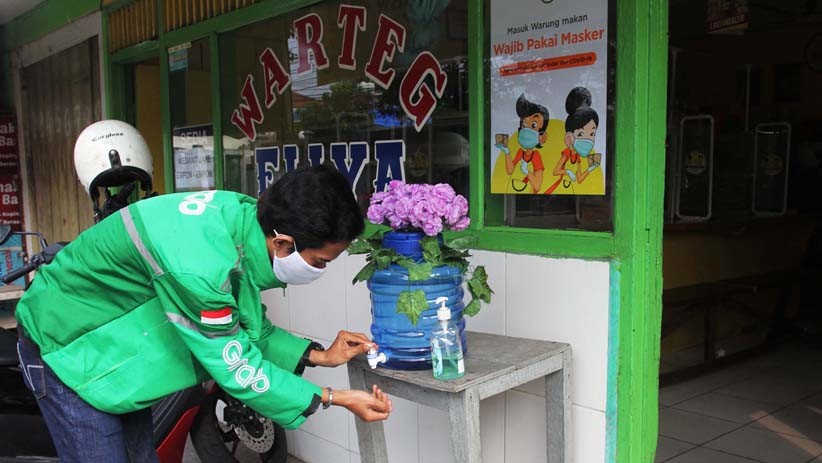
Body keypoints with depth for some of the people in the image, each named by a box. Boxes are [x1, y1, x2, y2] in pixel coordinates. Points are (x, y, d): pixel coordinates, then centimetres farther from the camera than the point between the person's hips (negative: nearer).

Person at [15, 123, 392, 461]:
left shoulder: (242, 215, -13)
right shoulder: (198, 266, -40)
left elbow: (246, 329, 0)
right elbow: (237, 369, -27)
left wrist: (319, 356, -7)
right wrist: (334, 398, -22)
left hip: (117, 339, 8)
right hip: (67, 349, -8)